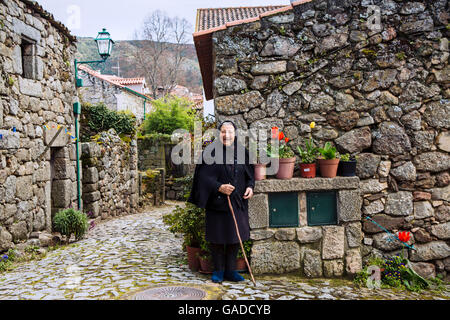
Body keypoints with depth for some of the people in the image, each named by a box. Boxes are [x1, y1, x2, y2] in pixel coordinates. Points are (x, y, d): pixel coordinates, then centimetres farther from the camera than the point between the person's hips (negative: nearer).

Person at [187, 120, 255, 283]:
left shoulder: (242, 152, 6)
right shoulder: (211, 152, -6)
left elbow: (250, 174, 13)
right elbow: (203, 176, -11)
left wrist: (250, 186, -6)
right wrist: (219, 187, -22)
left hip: (237, 202, 4)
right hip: (217, 202, -3)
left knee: (235, 236, 9)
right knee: (217, 237, 5)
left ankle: (230, 270, 23)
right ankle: (218, 270, 22)